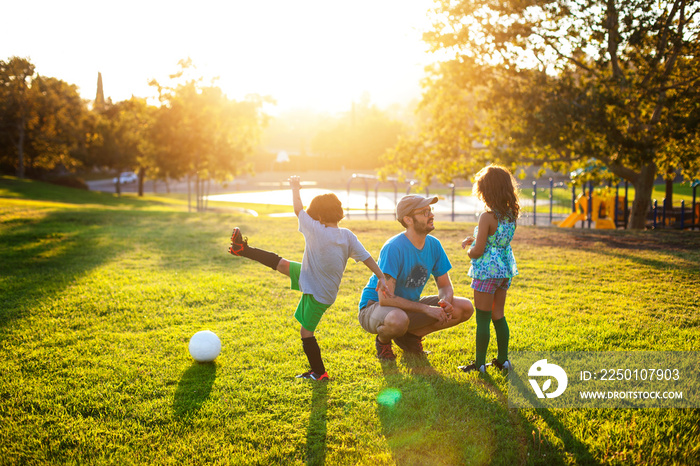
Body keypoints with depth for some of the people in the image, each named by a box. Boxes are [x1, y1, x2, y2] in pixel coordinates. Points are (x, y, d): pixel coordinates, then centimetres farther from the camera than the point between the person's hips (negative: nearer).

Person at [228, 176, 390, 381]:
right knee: (280, 263, 12)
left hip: (317, 295, -8)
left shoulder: (316, 231, -27)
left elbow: (298, 209, -15)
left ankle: (319, 373, 15)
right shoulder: (347, 236, -11)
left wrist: (295, 187, -1)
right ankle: (244, 250, 21)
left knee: (306, 333, 6)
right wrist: (381, 277, -8)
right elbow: (366, 257, -13)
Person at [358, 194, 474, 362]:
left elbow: (445, 286, 4)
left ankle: (411, 335, 7)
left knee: (465, 308, -7)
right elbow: (385, 298, -31)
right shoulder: (393, 248, -27)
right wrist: (426, 309, -31)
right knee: (398, 320, -43)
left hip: (410, 306, 7)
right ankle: (383, 340, -4)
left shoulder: (434, 244, -5)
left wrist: (445, 301, -21)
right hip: (375, 307, -7)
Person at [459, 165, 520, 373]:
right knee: (498, 316, 18)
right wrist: (475, 240, 11)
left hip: (487, 271, -7)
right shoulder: (512, 215, 3)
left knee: (483, 319, 1)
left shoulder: (487, 217, -19)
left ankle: (480, 364, 7)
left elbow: (478, 251, -20)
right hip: (505, 270, 7)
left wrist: (469, 251, 2)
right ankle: (503, 360, 24)